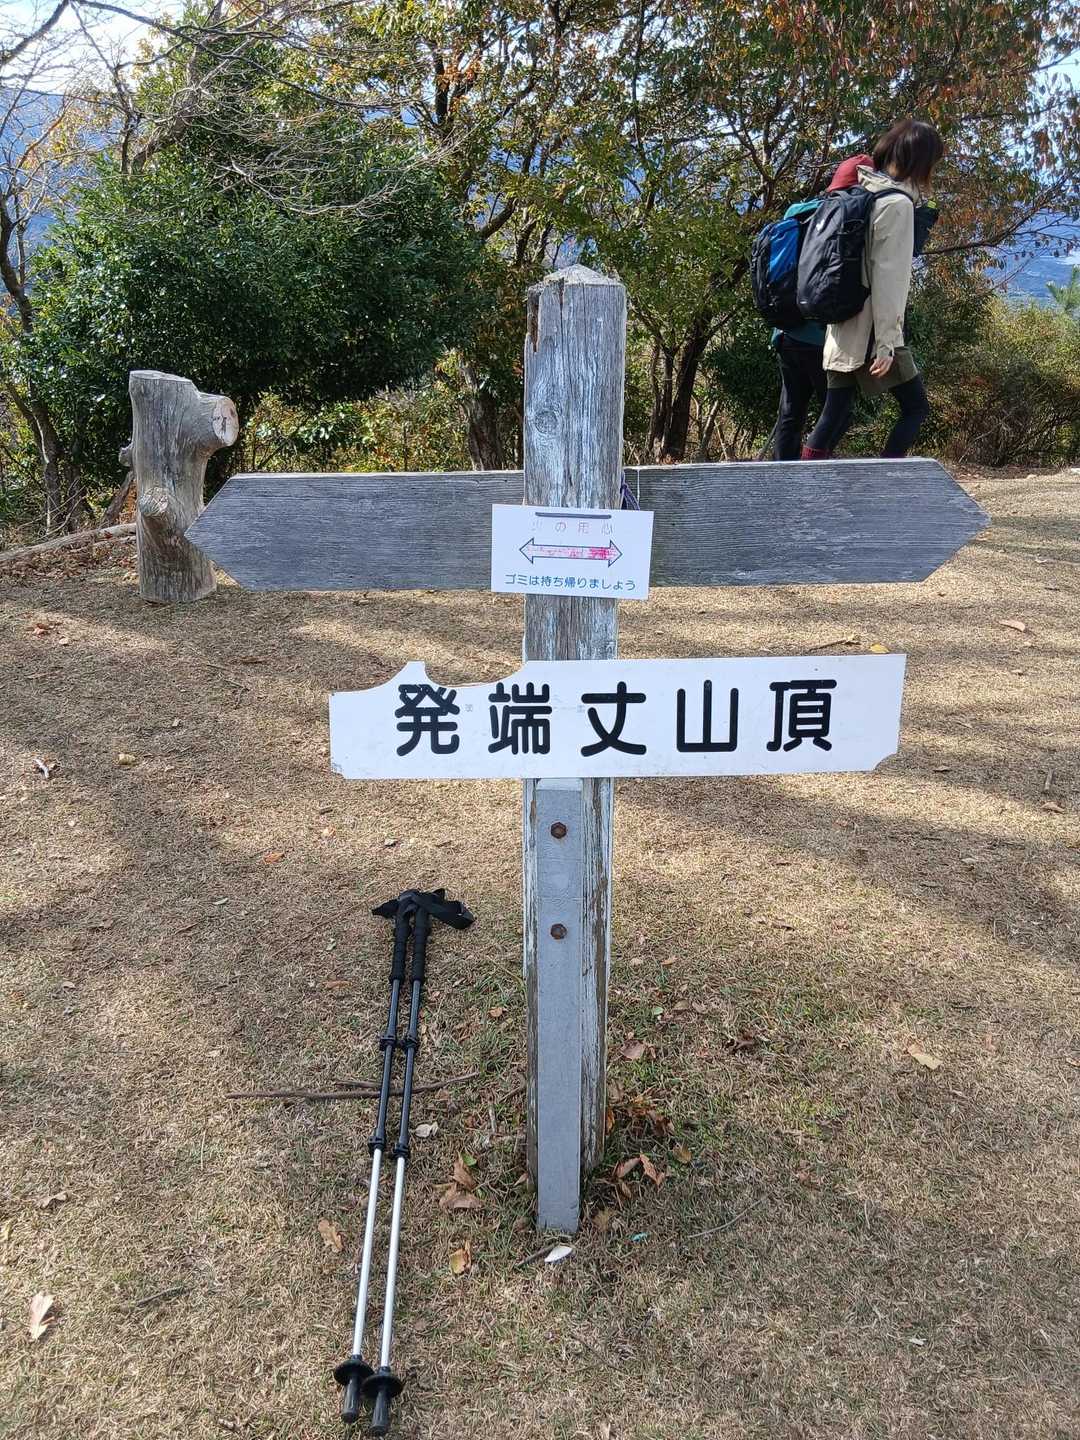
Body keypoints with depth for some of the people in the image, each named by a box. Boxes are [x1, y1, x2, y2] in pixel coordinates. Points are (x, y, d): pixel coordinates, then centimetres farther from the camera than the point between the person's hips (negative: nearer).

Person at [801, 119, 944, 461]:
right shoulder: (898, 204, -11)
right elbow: (888, 278, -17)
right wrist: (887, 342, -17)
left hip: (842, 332, 8)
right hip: (871, 335, -8)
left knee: (836, 413, 8)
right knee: (916, 407, 3)